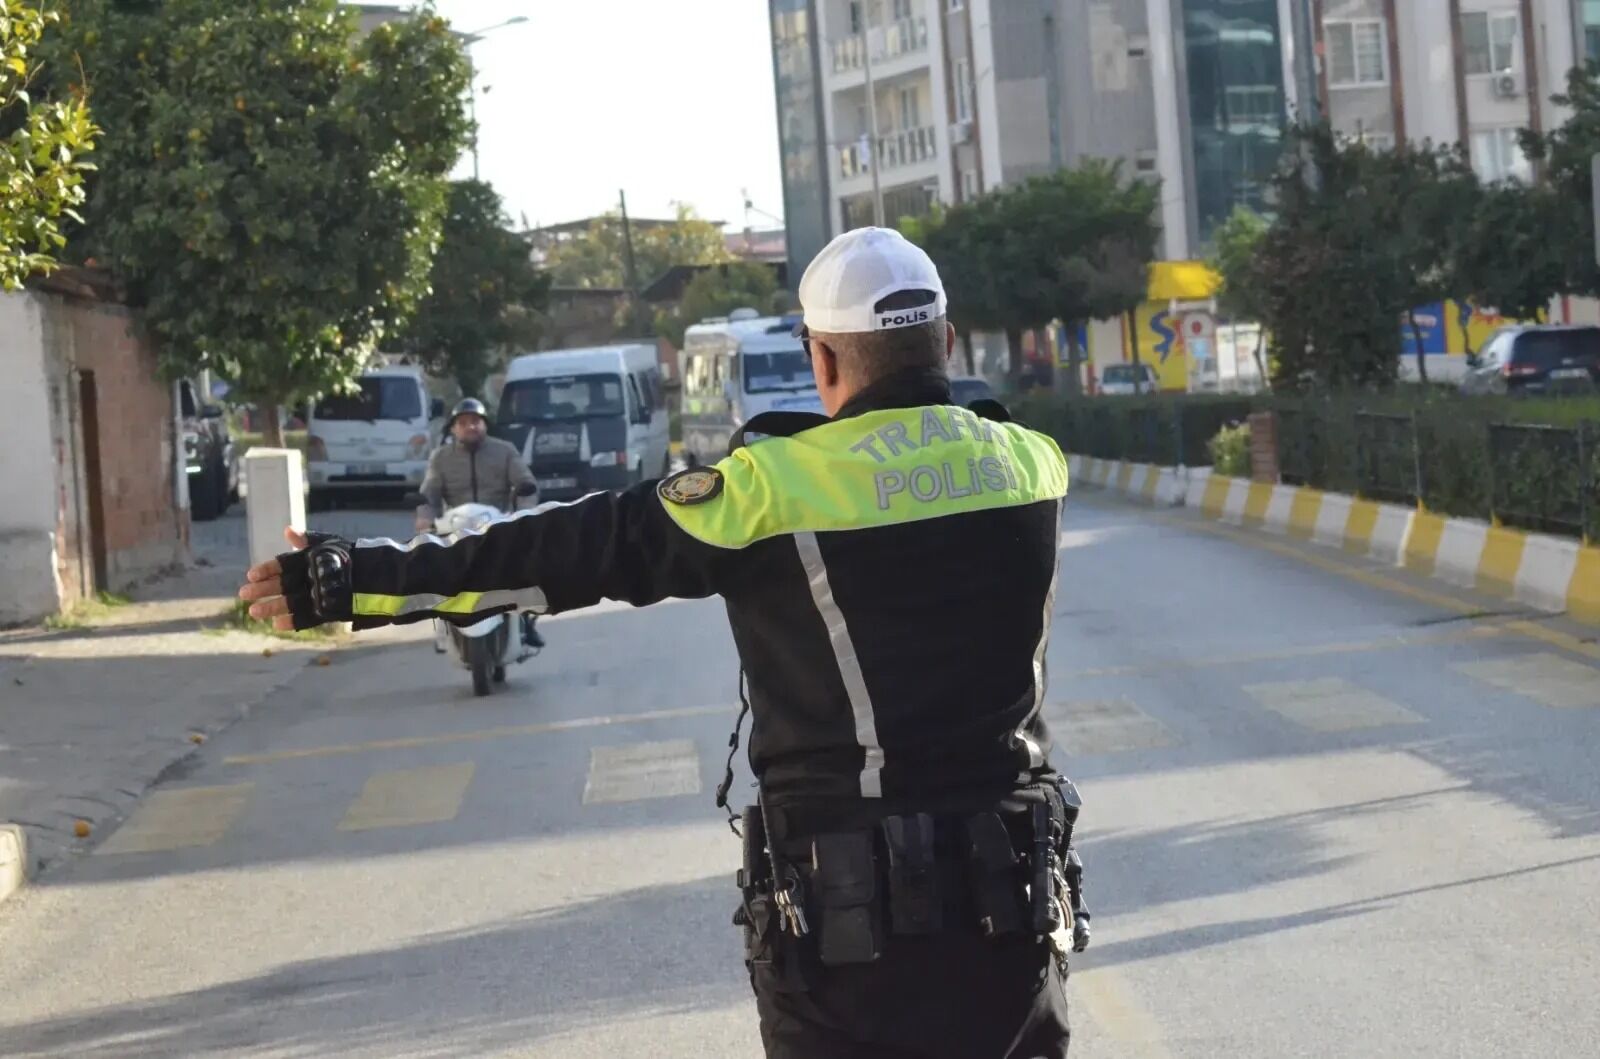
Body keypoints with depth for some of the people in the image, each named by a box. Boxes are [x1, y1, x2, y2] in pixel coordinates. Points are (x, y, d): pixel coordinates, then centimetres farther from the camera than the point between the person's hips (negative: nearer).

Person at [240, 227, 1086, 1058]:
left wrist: (349, 582, -3)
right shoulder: (1031, 463, 1)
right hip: (1012, 898, 4)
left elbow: (569, 551, -10)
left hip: (847, 911, -4)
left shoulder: (776, 488, -12)